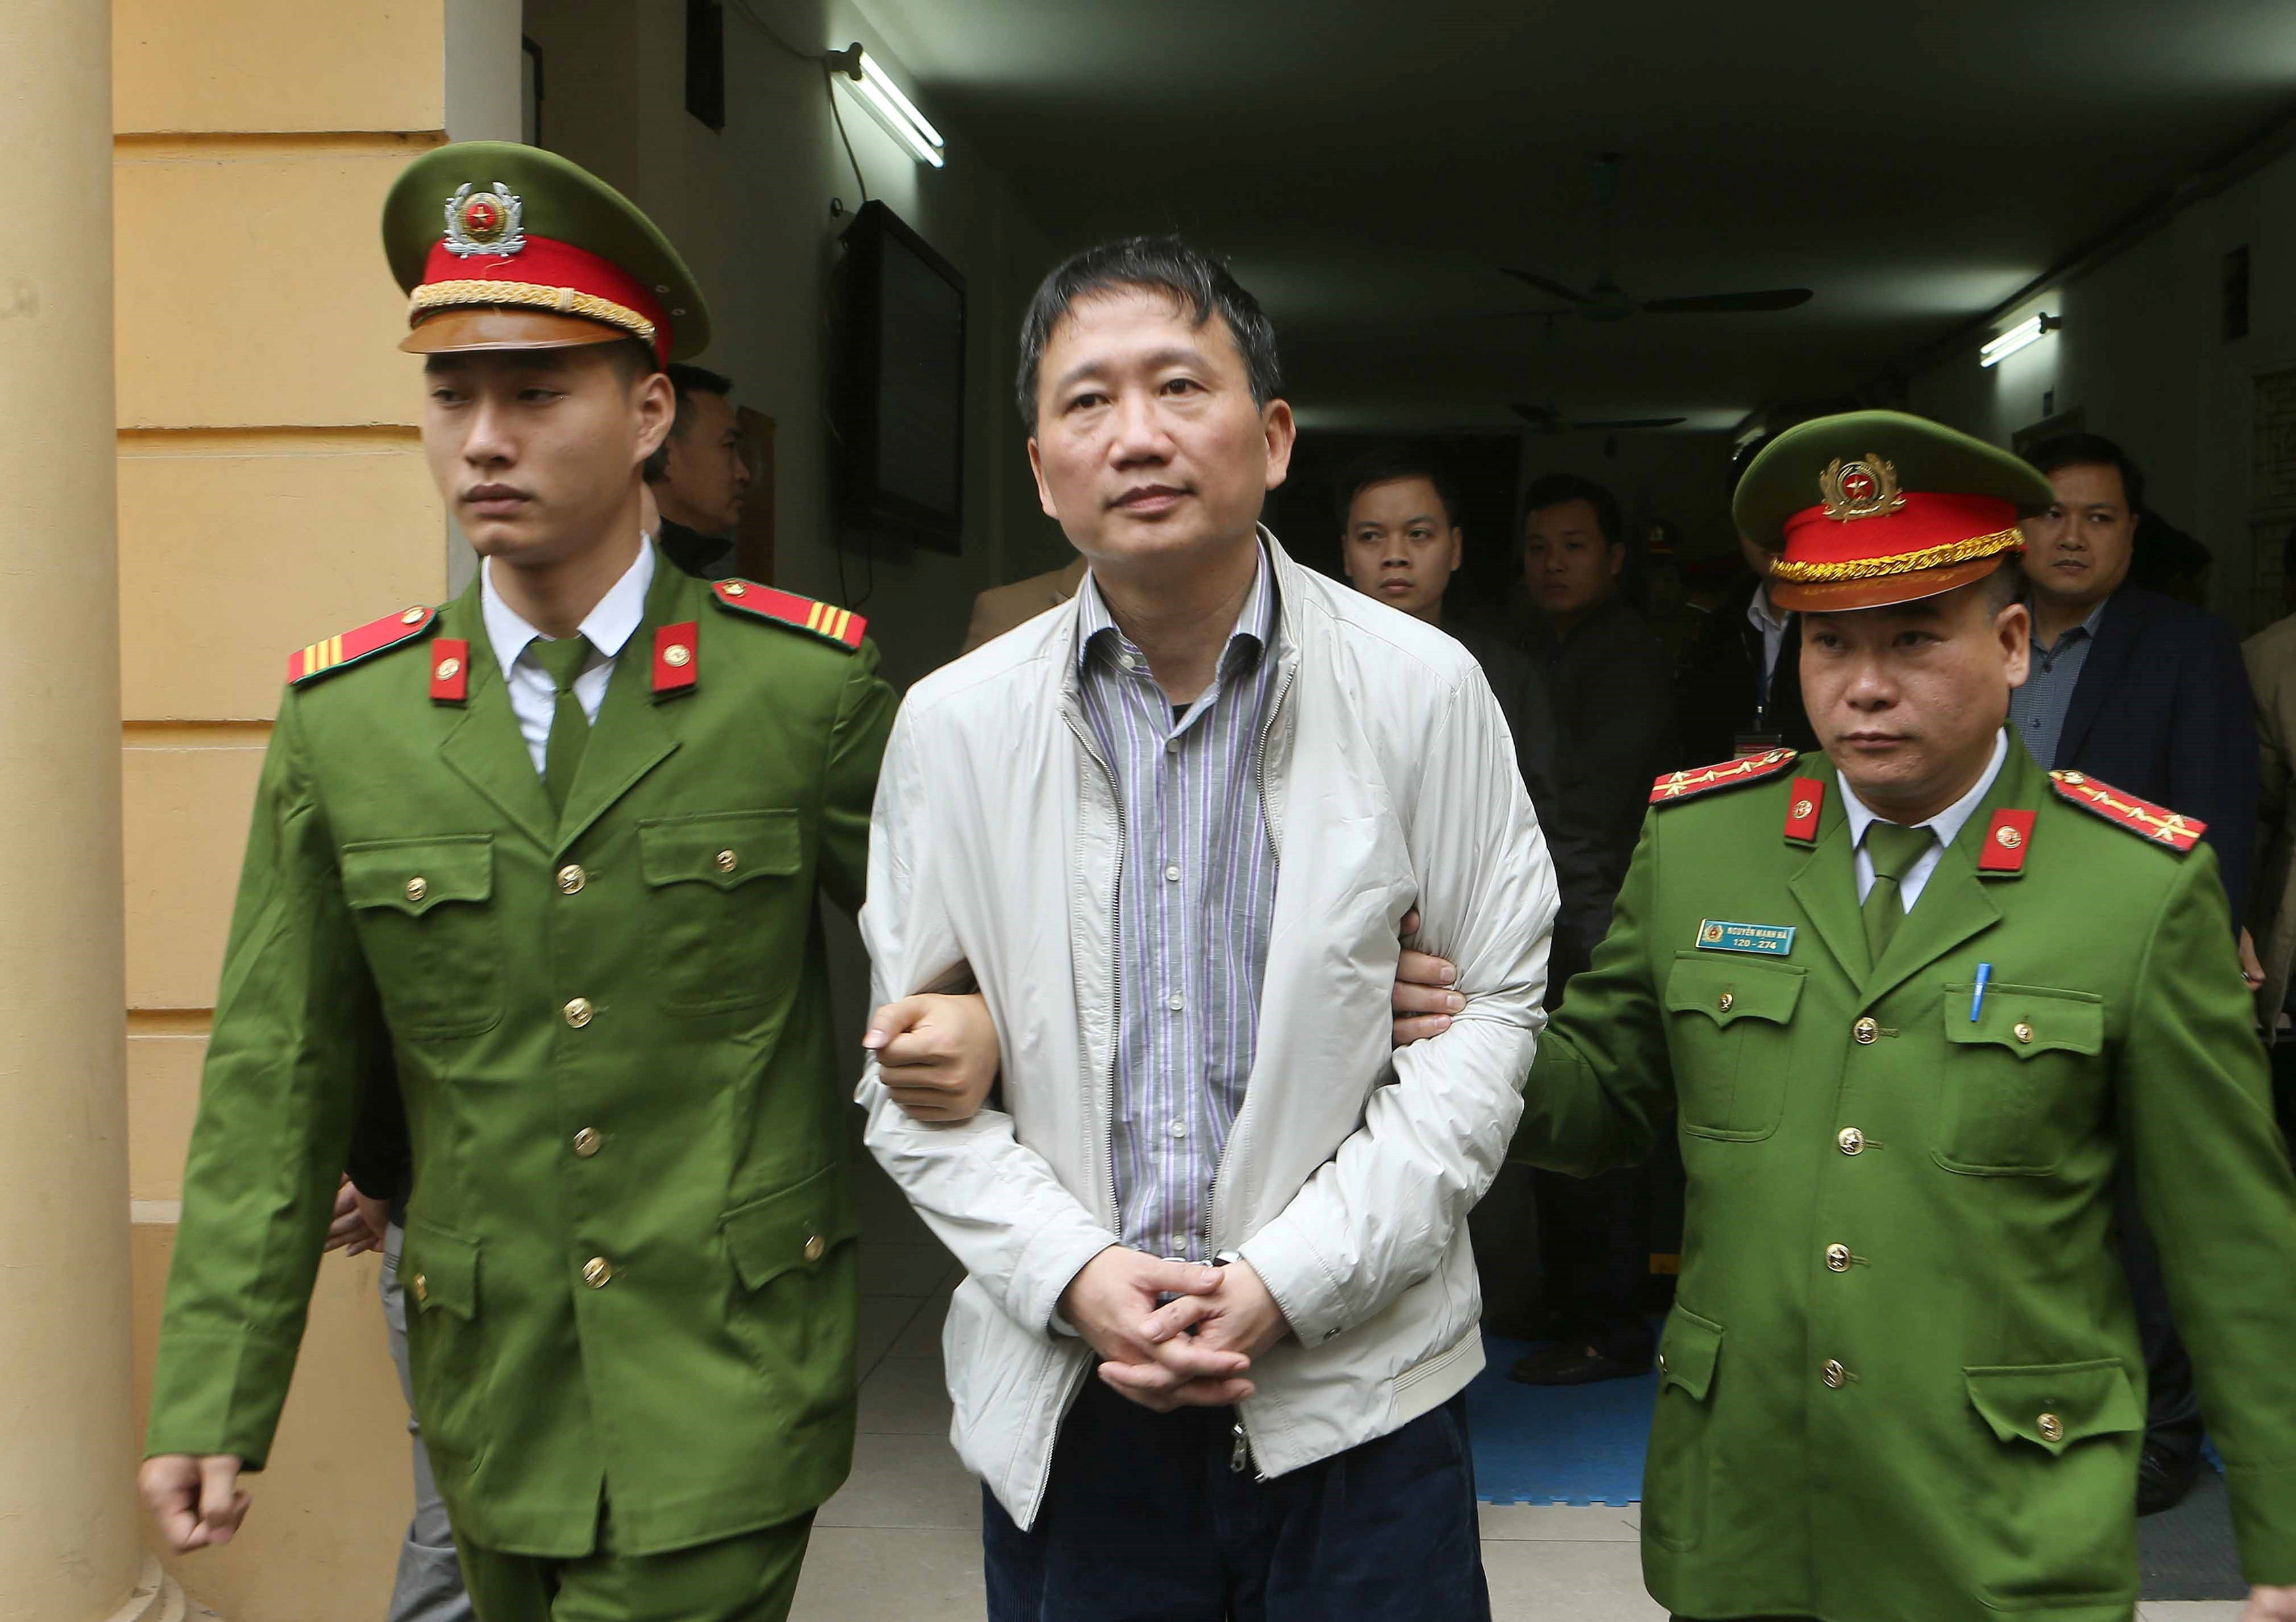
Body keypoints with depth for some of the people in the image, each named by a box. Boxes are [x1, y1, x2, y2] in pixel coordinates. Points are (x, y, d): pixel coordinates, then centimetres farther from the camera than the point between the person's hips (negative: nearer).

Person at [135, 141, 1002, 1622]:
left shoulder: (809, 684, -8)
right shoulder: (344, 718, -1)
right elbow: (276, 1083, 2)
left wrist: (965, 1017, -15)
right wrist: (214, 1405, 1)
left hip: (727, 1383, -3)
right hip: (492, 1376, 3)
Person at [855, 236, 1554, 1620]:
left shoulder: (1423, 690, -4)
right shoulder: (953, 724, -1)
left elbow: (1493, 1013, -4)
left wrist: (1292, 1276, -11)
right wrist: (1075, 1275, -12)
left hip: (1356, 1393, -1)